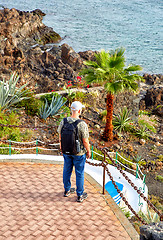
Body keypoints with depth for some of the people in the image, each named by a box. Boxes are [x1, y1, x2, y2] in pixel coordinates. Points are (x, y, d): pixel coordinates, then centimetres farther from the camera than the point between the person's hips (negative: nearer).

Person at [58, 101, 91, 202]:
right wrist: (88, 151, -2)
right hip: (79, 152, -4)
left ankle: (67, 190, 39)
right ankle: (80, 195, 23)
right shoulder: (82, 124, -26)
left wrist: (61, 146, 19)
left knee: (67, 170, 21)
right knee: (79, 173, 10)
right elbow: (85, 141, -19)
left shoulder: (63, 121, -12)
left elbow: (60, 137, 1)